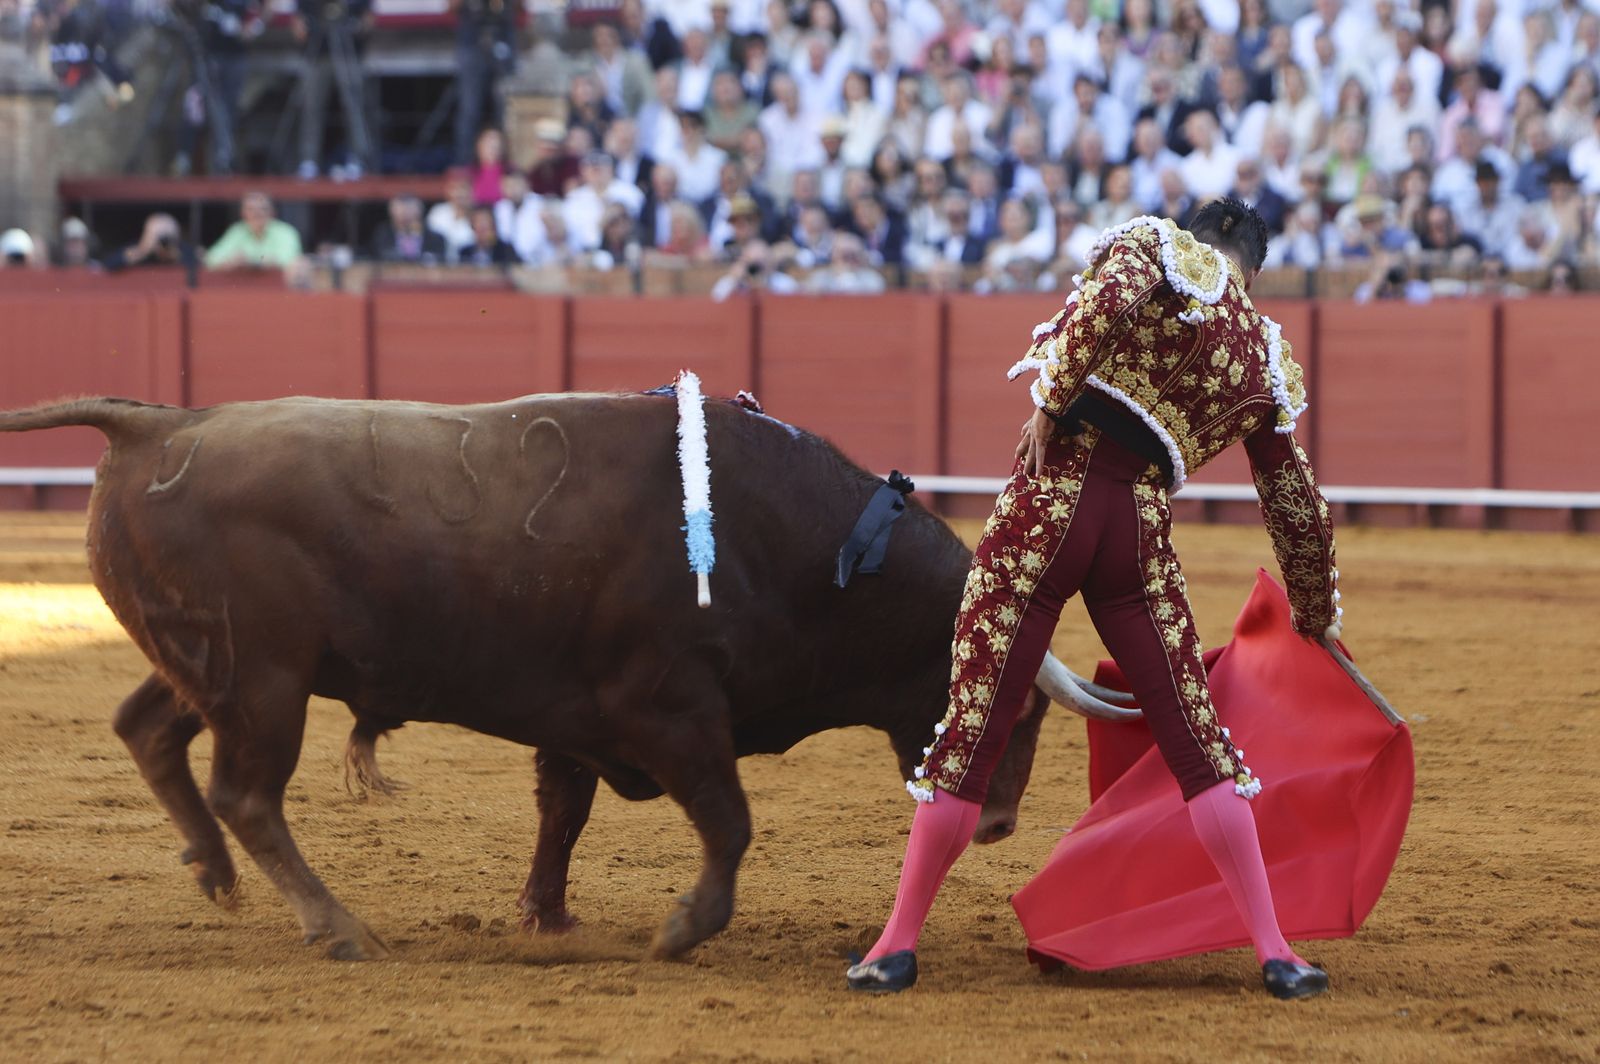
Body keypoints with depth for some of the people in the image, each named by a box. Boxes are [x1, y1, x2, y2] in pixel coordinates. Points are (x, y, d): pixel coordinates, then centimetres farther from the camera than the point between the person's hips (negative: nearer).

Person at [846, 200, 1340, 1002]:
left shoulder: (1154, 245, 9)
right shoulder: (1265, 364, 20)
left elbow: (1104, 301, -16)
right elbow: (1300, 510, 25)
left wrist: (1049, 402, -9)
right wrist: (1317, 618, 38)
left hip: (1053, 493, -3)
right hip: (1140, 530, 3)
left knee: (972, 730, 1)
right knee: (1199, 745, 9)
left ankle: (899, 944, 7)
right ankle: (1275, 953, 5)